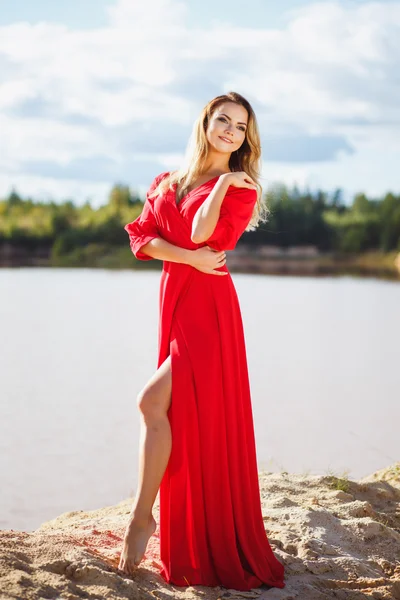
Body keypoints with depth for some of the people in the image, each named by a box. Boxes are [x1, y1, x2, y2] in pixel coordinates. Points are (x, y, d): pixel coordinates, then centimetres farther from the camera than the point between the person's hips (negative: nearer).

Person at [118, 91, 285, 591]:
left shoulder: (240, 189, 1)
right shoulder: (166, 183, 15)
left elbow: (203, 235, -14)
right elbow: (141, 236, 2)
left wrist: (221, 184, -12)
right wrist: (191, 257, -11)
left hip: (209, 309, -5)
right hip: (174, 301, 5)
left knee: (153, 402, -18)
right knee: (178, 411, 7)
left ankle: (142, 514, -8)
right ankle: (188, 545, 16)